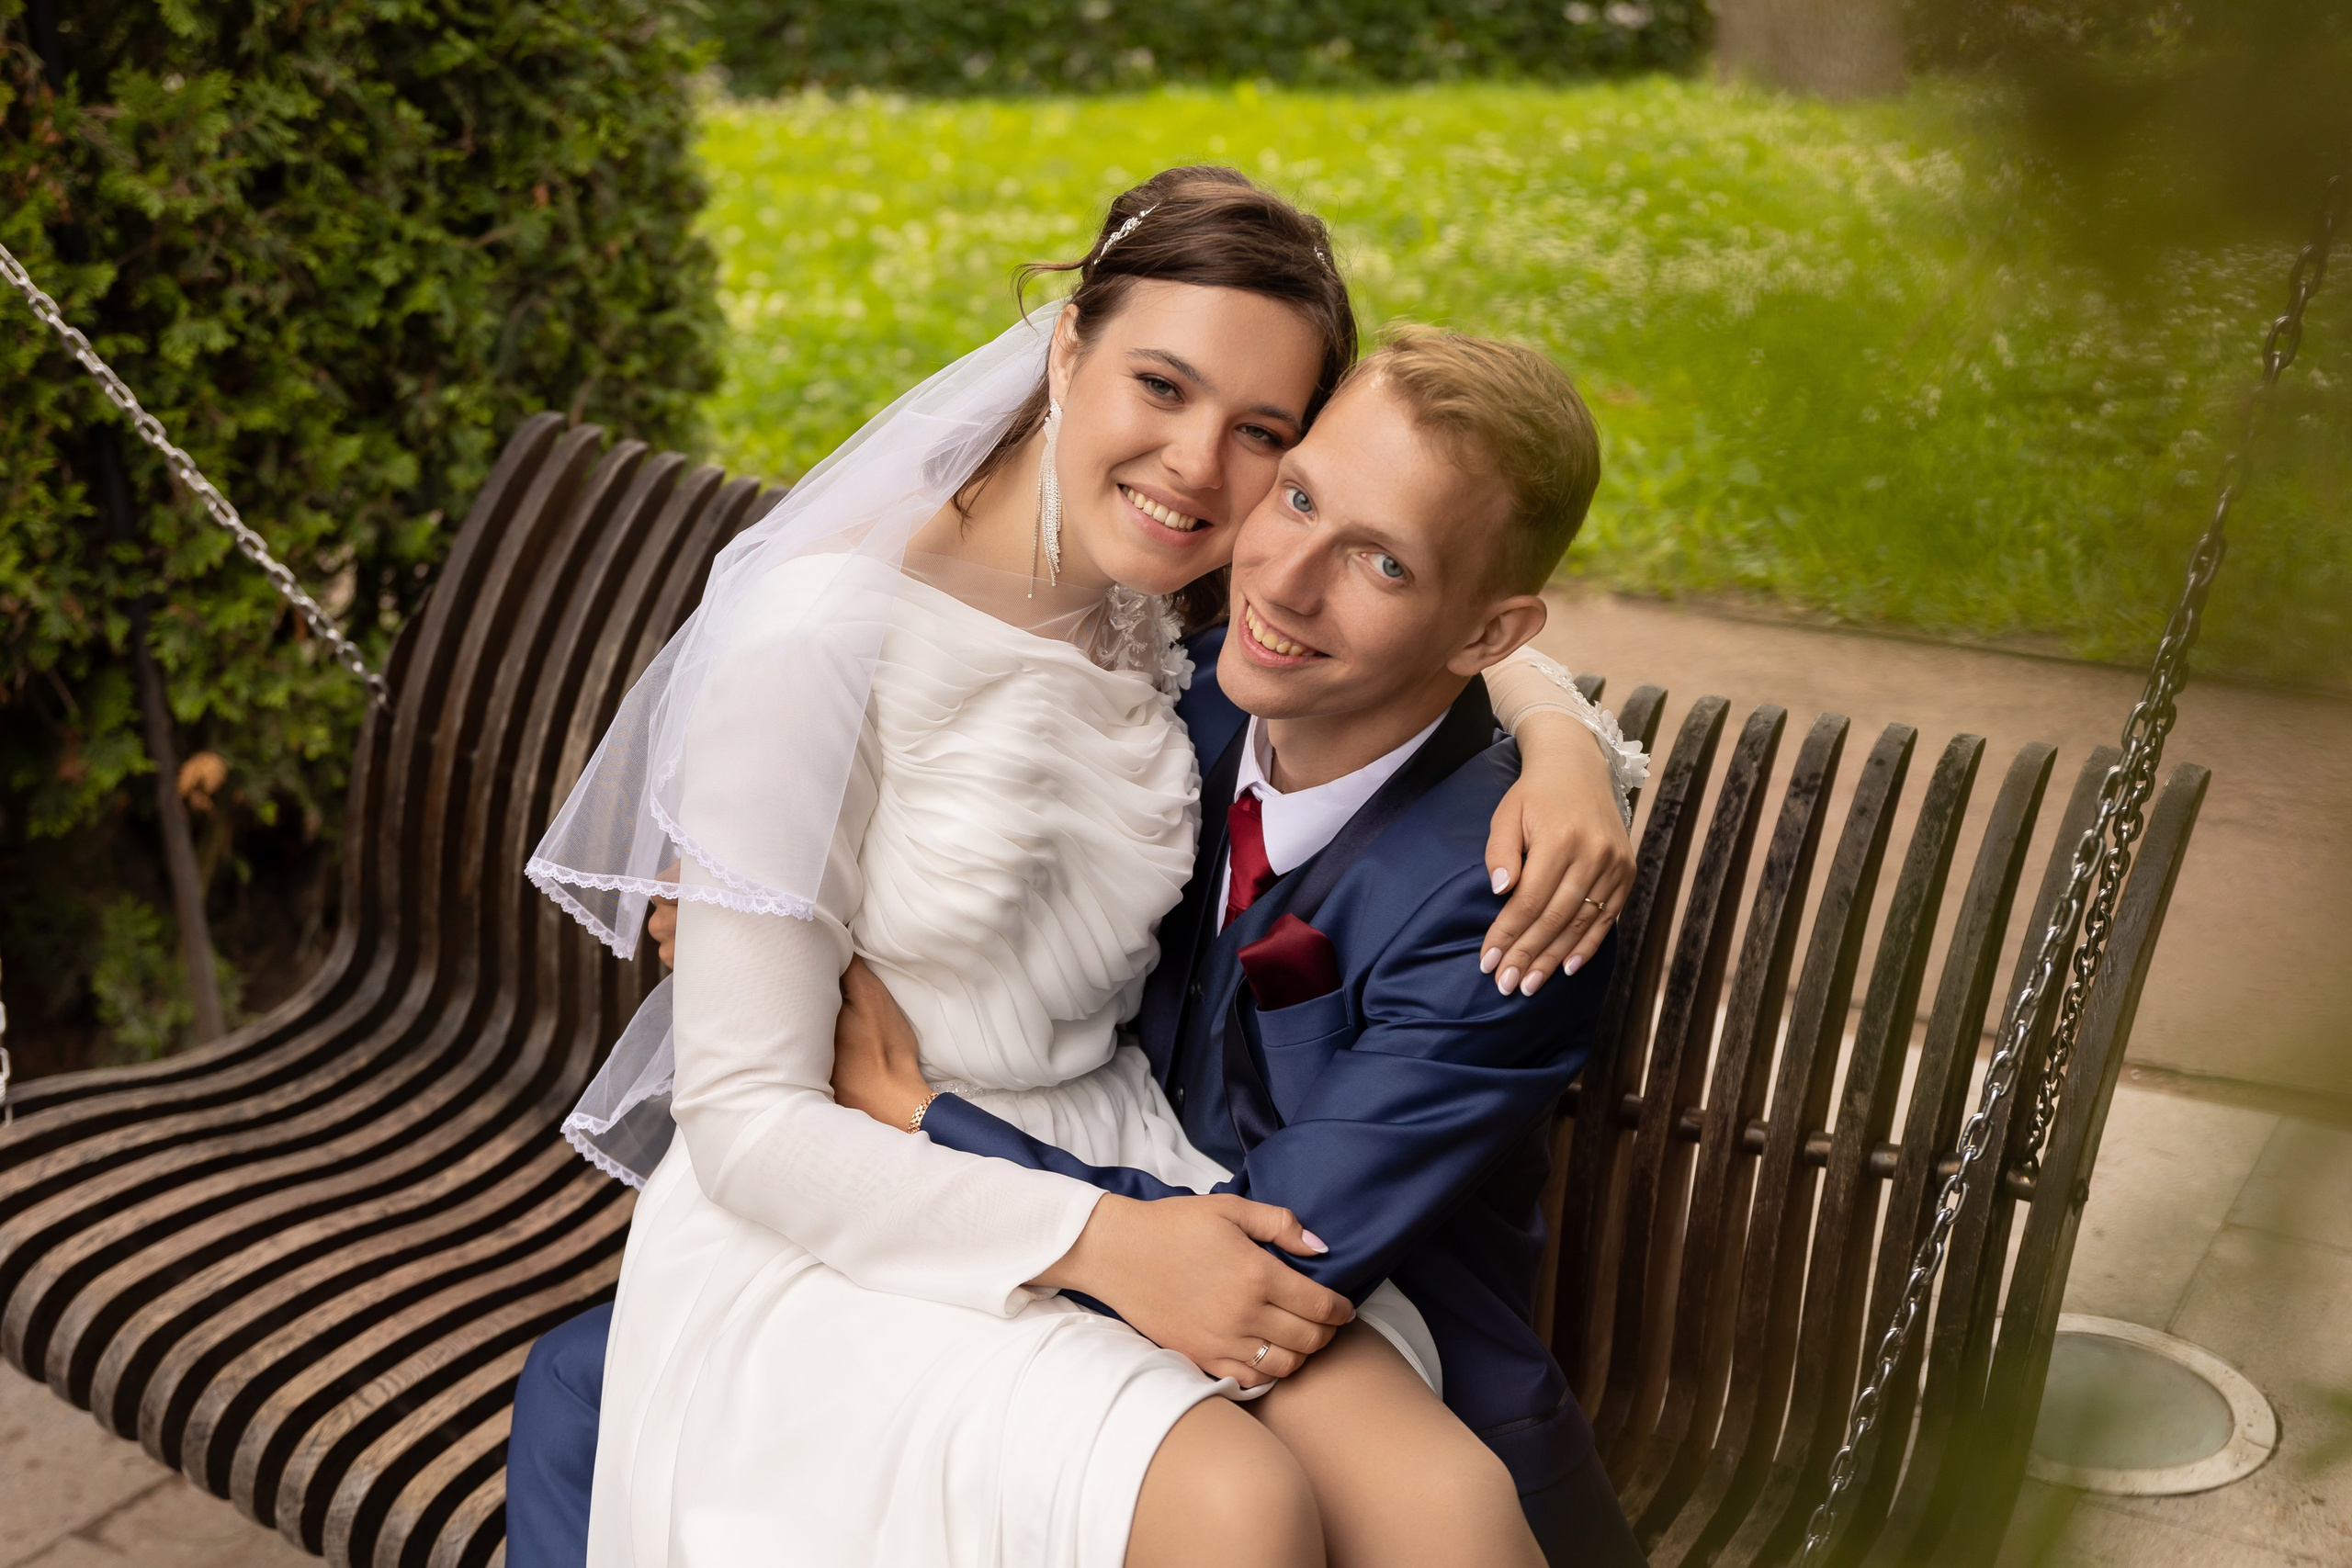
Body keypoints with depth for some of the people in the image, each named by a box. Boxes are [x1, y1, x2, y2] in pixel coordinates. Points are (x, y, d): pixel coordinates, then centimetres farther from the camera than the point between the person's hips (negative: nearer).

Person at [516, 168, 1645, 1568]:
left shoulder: (1164, 609, 0)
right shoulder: (823, 641, -18)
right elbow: (745, 1118, -16)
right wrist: (1098, 1242, -25)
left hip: (1117, 1167, 5)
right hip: (850, 1230, -5)